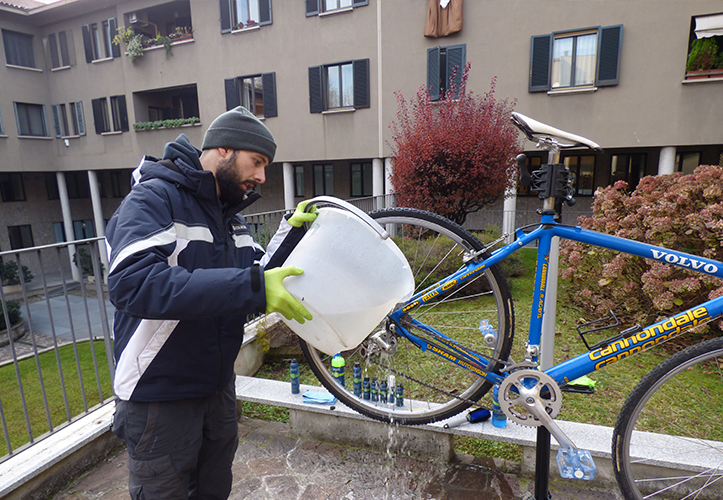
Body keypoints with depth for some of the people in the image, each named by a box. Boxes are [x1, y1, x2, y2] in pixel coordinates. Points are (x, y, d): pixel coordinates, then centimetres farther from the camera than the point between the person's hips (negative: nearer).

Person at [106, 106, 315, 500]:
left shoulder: (230, 216, 8)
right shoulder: (154, 198, -18)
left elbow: (256, 274, 3)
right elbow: (132, 283, -35)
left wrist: (292, 231, -9)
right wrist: (251, 287, -40)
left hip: (218, 389, 7)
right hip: (160, 396, -7)